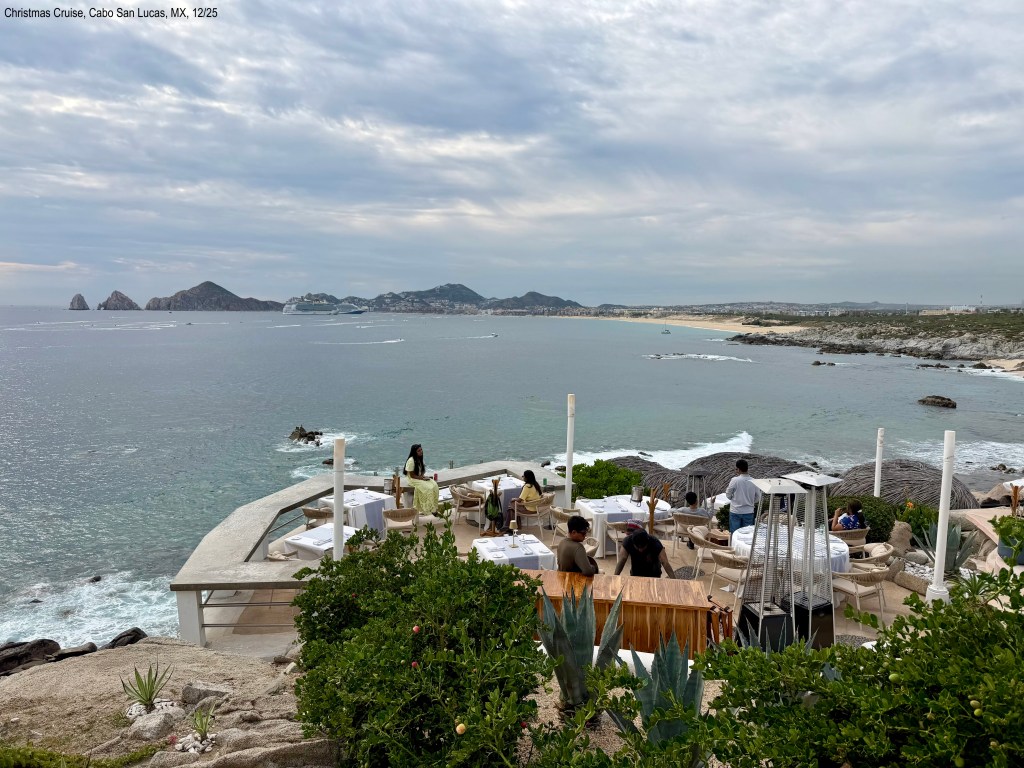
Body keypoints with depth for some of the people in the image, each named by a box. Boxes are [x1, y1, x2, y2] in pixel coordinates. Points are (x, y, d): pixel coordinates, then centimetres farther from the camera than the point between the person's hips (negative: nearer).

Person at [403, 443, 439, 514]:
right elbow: (412, 475, -18)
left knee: (434, 485, -16)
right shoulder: (411, 461, -19)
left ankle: (433, 507, -13)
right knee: (428, 488, -28)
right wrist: (422, 478, -19)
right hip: (413, 480, -8)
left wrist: (423, 475, -5)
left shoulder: (419, 459, 8)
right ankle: (427, 509, -18)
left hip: (420, 478, 8)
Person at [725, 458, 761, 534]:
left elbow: (728, 495, -4)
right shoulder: (754, 481, -7)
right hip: (748, 512, 3)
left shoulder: (734, 480, -15)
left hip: (735, 511, -2)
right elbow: (758, 498, 3)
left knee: (734, 534, 7)